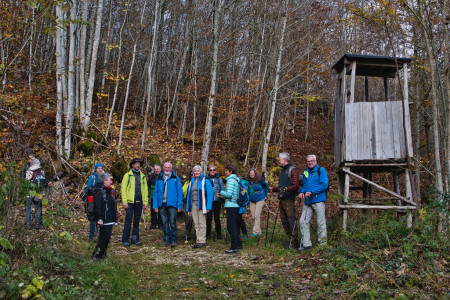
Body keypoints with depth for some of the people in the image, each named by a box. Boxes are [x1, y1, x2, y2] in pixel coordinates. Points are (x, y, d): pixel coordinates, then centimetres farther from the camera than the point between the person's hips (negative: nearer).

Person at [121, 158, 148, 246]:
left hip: (139, 202, 4)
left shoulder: (142, 176, 13)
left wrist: (146, 201, 6)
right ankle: (125, 240, 4)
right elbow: (123, 189, -3)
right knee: (128, 221, -3)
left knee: (137, 221, 9)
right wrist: (124, 202, -11)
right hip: (130, 202, -4)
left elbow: (145, 189, 15)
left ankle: (135, 239, 17)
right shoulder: (127, 175, 1)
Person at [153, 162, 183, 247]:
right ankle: (166, 239, 14)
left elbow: (180, 192, 1)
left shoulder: (176, 179, 4)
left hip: (172, 204, -3)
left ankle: (173, 240, 2)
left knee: (172, 223, -6)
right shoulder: (159, 179, 13)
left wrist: (179, 205, -6)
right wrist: (155, 205, 4)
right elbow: (156, 193, 12)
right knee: (165, 223, 6)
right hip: (162, 204, 3)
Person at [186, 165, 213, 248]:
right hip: (193, 204, 5)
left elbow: (209, 194, -6)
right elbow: (188, 195, 19)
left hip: (201, 204, -5)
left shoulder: (205, 181, 1)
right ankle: (198, 240, 9)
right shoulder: (191, 182, 18)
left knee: (202, 223, -6)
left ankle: (202, 241, -3)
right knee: (196, 224, 5)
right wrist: (188, 209, 13)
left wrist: (208, 207, -15)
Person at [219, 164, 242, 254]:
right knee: (233, 226, 17)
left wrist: (221, 192, -2)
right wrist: (223, 194, 14)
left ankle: (234, 247, -6)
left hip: (231, 206, -9)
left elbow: (229, 194, -18)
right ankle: (238, 244, 24)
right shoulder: (236, 179, 17)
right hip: (235, 205, 9)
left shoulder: (231, 180, -11)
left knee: (231, 227, -6)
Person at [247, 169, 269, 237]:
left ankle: (256, 231, -11)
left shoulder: (259, 180, -6)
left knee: (257, 215, -13)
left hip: (260, 200, -4)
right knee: (253, 217, 4)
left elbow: (266, 186, 10)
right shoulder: (248, 182, -1)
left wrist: (265, 195, 9)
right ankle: (259, 231, 17)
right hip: (252, 201, 4)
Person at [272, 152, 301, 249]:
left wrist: (286, 189, -29)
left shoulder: (293, 170, -6)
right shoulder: (282, 171, 22)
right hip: (281, 200, 9)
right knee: (284, 221, 9)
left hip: (289, 200, -9)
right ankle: (291, 240, 18)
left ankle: (294, 242, -4)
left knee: (291, 220, -9)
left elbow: (296, 185, -16)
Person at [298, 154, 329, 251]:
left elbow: (324, 185, -11)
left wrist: (312, 192, -16)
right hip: (307, 201, 6)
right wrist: (302, 192, 4)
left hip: (318, 201, -6)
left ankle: (323, 244, 10)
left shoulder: (321, 170, -1)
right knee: (303, 221, 2)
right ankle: (306, 244, 9)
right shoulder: (305, 172, 17)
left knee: (321, 223, -1)